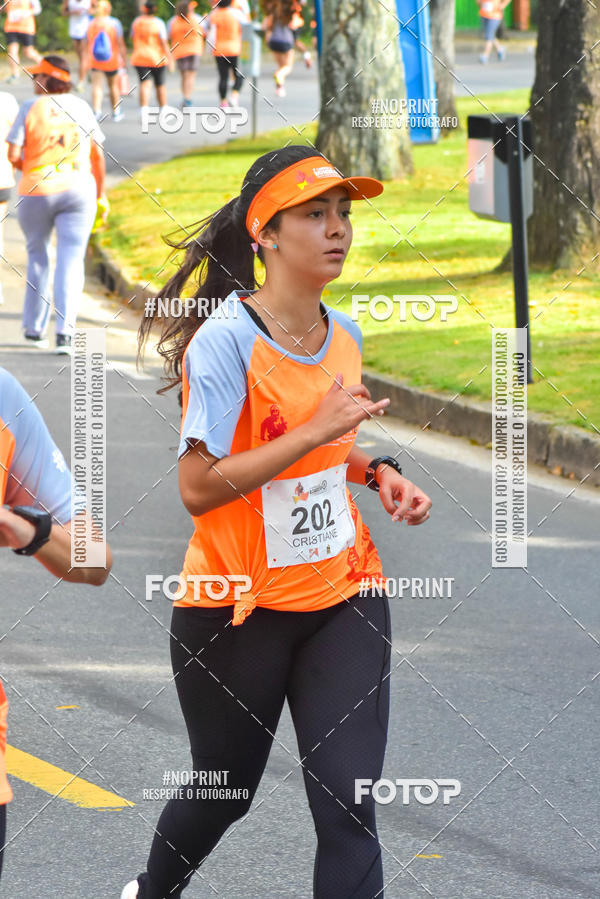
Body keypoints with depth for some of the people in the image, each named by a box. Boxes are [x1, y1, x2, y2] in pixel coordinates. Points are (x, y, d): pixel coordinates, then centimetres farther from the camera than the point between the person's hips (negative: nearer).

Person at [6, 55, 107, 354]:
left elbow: (13, 155, -9)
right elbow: (97, 154, 7)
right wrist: (100, 192, 17)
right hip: (78, 190, 1)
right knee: (71, 262, -2)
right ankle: (65, 332, -15)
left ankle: (33, 329, 21)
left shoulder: (30, 108, -4)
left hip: (37, 192, -1)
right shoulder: (81, 107, 5)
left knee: (37, 257, 16)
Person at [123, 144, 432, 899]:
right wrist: (317, 431, -27)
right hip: (237, 610, -5)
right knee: (224, 792, 16)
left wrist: (378, 473, 2)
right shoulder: (226, 340, -19)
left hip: (343, 596, 5)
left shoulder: (344, 335, 3)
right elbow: (198, 488, -25)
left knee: (349, 809, -7)